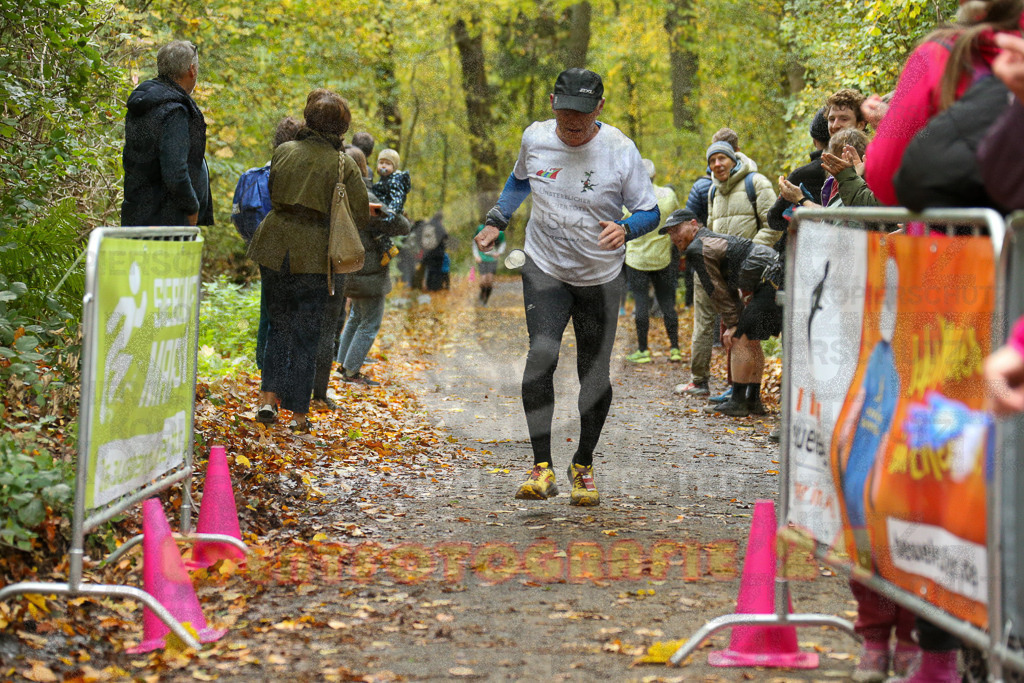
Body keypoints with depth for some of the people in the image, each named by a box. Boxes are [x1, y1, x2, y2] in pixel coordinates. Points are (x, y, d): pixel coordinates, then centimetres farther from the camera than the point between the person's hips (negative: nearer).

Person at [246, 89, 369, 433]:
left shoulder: (284, 151, 2)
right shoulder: (345, 165, -7)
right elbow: (360, 216, -3)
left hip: (274, 247, 3)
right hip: (315, 256, -3)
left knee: (280, 325, 18)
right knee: (306, 333, 6)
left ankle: (269, 398, 5)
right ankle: (299, 415, 8)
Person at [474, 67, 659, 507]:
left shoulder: (620, 150, -13)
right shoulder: (535, 138, -5)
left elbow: (649, 212, -6)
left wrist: (625, 228, -27)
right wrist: (496, 220, 8)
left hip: (601, 276, -1)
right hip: (545, 268, 1)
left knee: (595, 375, 2)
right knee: (542, 355, -21)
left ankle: (583, 466, 23)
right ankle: (542, 467, -19)